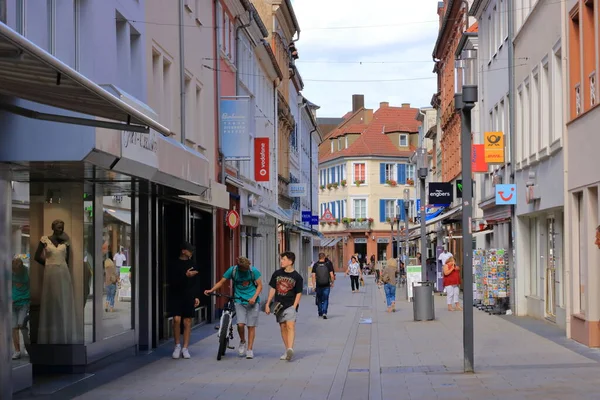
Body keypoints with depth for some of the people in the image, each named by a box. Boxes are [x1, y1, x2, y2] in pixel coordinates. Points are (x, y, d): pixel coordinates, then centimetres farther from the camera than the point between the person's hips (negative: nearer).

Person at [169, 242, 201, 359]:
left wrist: (197, 296, 9)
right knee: (176, 319, -14)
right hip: (177, 297, -4)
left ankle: (185, 348, 8)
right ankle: (177, 346, 4)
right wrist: (185, 276, -21)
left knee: (187, 322, 2)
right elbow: (172, 282, -11)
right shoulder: (174, 265, -2)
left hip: (189, 297, 4)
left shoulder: (191, 264, 11)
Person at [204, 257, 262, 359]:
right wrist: (211, 290, -16)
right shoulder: (232, 270, -7)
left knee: (251, 326, -1)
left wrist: (254, 297, -16)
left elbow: (259, 285, -1)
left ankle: (250, 349, 11)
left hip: (252, 302, 0)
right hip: (239, 301, 0)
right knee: (240, 324, -16)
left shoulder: (253, 270, -8)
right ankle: (242, 342, 12)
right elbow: (221, 282, -1)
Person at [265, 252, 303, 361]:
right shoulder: (277, 274, 6)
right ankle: (287, 351, 12)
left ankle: (290, 349, -32)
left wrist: (294, 307, -11)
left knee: (290, 325, -20)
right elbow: (272, 289, 11)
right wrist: (267, 304, 8)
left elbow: (298, 293, -1)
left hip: (290, 305, -4)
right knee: (283, 327, 6)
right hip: (279, 305, 4)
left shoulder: (297, 277, -4)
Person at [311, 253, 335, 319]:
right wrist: (332, 282, 7)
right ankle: (324, 312, -13)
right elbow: (331, 275, -5)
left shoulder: (315, 265, -2)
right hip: (326, 285, -1)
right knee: (325, 299, 2)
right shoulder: (328, 264, -4)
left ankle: (320, 312, 28)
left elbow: (313, 276, -3)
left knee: (319, 299, 17)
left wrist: (314, 284, 2)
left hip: (318, 285, 1)